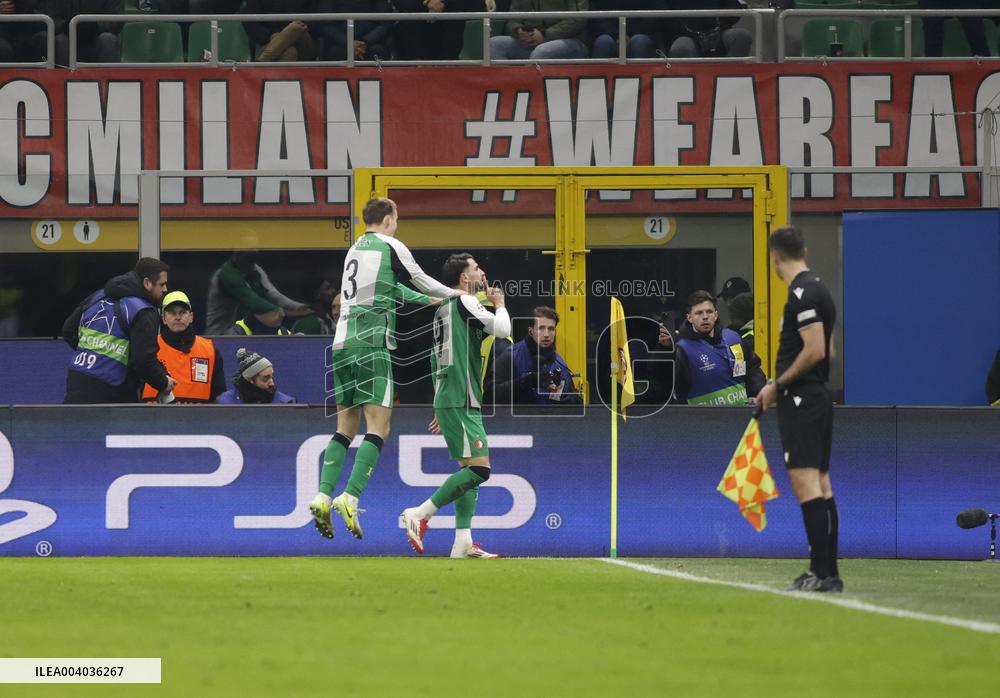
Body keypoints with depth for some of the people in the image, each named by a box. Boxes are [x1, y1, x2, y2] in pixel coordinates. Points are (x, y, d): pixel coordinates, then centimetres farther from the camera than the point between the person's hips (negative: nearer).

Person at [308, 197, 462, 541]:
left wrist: (433, 299, 39)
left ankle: (323, 497, -3)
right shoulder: (391, 247, 0)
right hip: (371, 343, -7)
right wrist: (455, 294, 28)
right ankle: (350, 498, -23)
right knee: (378, 426, -9)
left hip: (343, 342, 7)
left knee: (346, 427, 10)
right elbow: (423, 283, 10)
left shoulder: (355, 249, 21)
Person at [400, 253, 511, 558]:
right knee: (478, 468, -15)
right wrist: (499, 304, 4)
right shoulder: (465, 302, -8)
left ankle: (463, 543, 1)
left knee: (470, 469, 7)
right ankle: (420, 514, -16)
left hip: (449, 400, 10)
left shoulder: (445, 308, 21)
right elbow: (502, 329, -17)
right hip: (460, 401, -10)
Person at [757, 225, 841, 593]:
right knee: (821, 487, 10)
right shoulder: (817, 289, 16)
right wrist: (780, 386, 19)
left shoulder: (802, 294, -14)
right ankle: (829, 573, 11)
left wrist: (777, 386, -12)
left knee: (806, 486, -12)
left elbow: (815, 350, -21)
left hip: (801, 401, -10)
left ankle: (820, 572, -16)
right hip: (817, 398, 10)